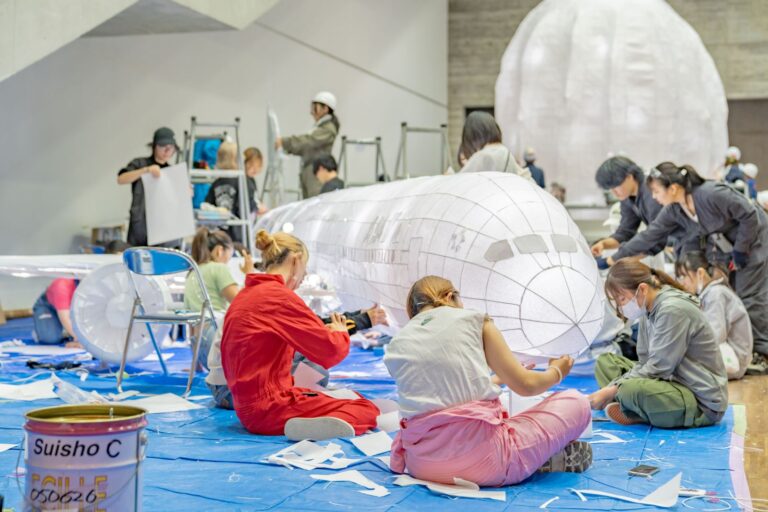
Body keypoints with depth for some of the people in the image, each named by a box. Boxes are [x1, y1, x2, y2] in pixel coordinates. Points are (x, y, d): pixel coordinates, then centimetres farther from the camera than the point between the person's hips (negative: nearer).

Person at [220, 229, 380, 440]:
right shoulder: (280, 296, -15)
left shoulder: (244, 295, 12)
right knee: (367, 410, -7)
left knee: (352, 398, 18)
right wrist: (340, 333, 8)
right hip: (269, 410, -9)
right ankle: (311, 427, -29)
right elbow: (331, 350, -13)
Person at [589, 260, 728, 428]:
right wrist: (611, 389, -9)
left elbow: (657, 368, -21)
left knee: (633, 389, -36)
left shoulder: (673, 310, -20)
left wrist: (611, 390, -17)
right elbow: (645, 363, 6)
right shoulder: (649, 311, 8)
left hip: (702, 403, -10)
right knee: (605, 362, 11)